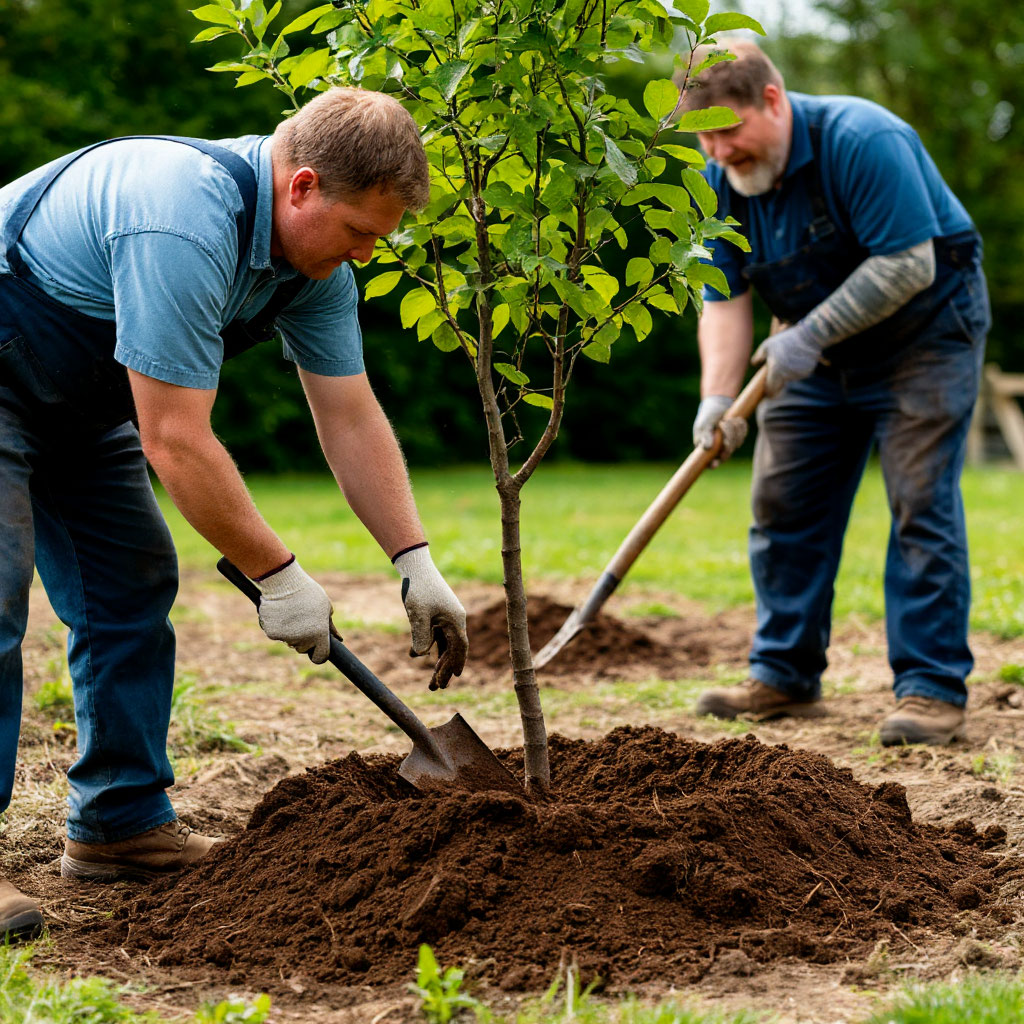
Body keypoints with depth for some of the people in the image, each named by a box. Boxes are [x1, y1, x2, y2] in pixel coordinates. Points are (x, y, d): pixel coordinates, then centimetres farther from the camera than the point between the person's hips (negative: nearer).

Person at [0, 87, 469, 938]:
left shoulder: (315, 257, -7)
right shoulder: (183, 228, -36)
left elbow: (351, 418, -2)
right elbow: (175, 443, -34)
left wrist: (417, 565, -7)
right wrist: (278, 576, -25)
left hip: (79, 397, 9)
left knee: (134, 583, 7)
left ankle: (120, 821, 15)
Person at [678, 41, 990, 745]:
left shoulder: (861, 140, -27)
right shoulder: (722, 181, -6)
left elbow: (909, 264, -29)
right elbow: (724, 300, -8)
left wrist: (811, 334, -29)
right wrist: (718, 397, -22)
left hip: (925, 329, -7)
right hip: (816, 345, 7)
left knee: (922, 502, -13)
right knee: (782, 501, 4)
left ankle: (933, 688, -8)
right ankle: (786, 675, 13)